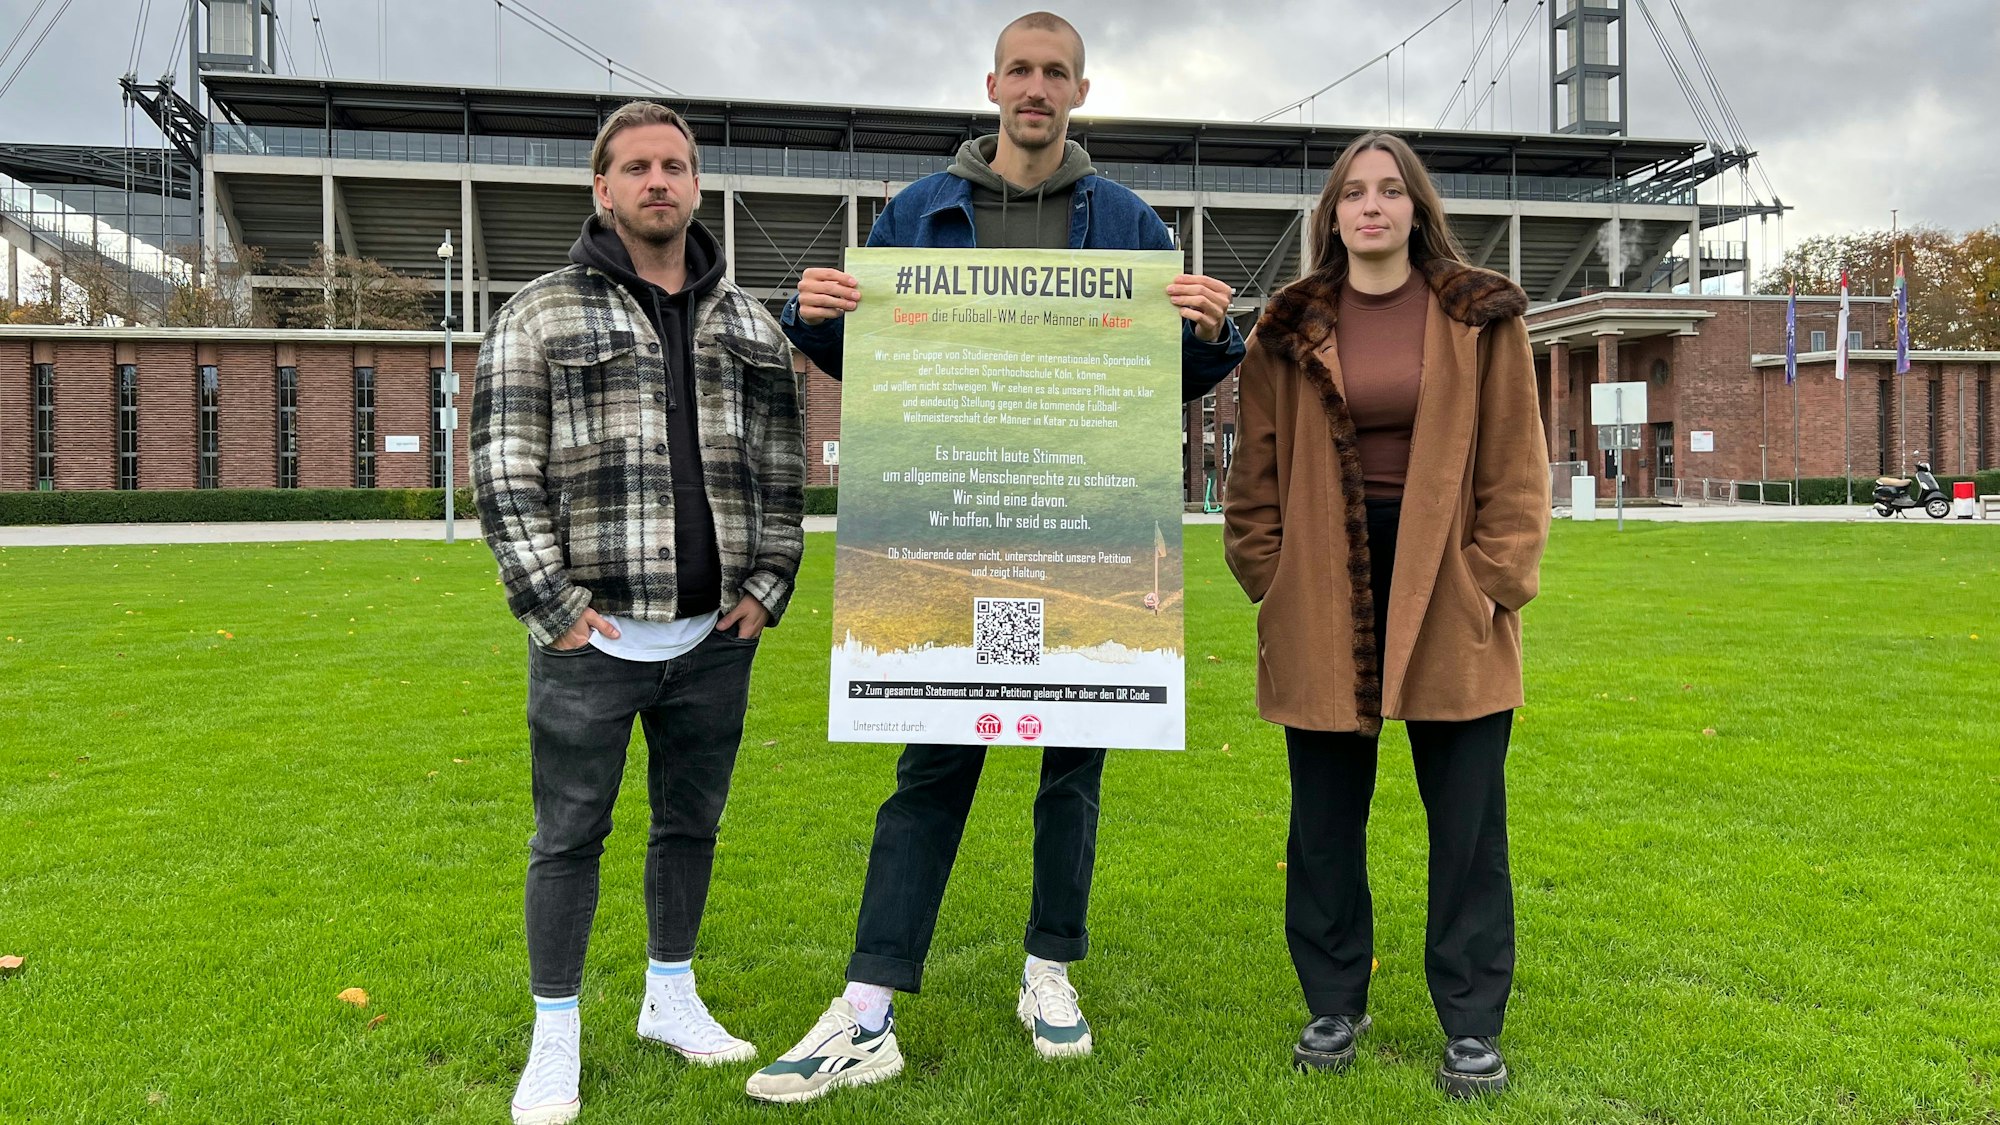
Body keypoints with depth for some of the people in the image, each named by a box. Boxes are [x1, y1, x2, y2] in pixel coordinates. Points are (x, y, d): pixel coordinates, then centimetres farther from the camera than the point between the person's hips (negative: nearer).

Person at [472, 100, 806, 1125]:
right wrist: (555, 608, -11)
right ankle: (555, 1040, 20)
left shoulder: (751, 328, 11)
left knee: (691, 825, 15)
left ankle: (671, 1000, 34)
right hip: (592, 639, -3)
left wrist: (767, 588, 4)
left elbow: (780, 473, 13)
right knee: (569, 838, 5)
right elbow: (504, 476, -6)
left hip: (715, 638, 4)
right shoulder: (540, 317, -1)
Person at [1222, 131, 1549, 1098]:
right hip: (1321, 600, 1)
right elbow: (1257, 472, 8)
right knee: (1325, 817, 9)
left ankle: (1472, 1025, 19)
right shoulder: (1289, 330, 5)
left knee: (1467, 818, 5)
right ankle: (1333, 1005, 26)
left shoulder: (1480, 318, 3)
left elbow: (1515, 463, 1)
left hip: (1446, 591, -1)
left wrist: (1497, 581, -6)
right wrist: (1269, 578, 0)